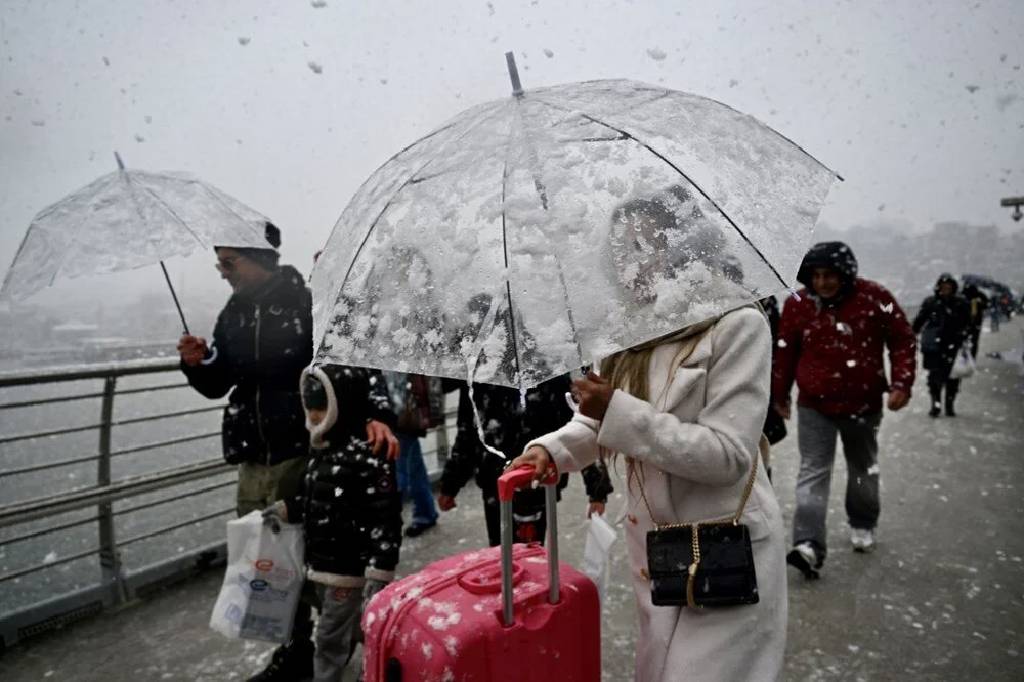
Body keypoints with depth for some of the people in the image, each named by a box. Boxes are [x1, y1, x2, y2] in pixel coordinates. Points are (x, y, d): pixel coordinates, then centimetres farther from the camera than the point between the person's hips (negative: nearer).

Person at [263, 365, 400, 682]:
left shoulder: (368, 454, -23)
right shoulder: (322, 446, 5)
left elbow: (386, 517, -23)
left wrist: (379, 572, -25)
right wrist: (286, 508, 4)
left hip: (350, 566, -9)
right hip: (321, 561, 9)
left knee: (330, 637, 4)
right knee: (349, 629, 24)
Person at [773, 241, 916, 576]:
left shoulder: (874, 297, -11)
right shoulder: (797, 304, -8)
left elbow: (902, 340, -2)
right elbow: (785, 353, 1)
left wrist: (902, 382, -11)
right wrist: (779, 394, 7)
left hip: (864, 404, 1)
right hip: (814, 407, -1)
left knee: (863, 468, 20)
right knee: (813, 473, -7)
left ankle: (862, 525, 43)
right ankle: (809, 545, -10)